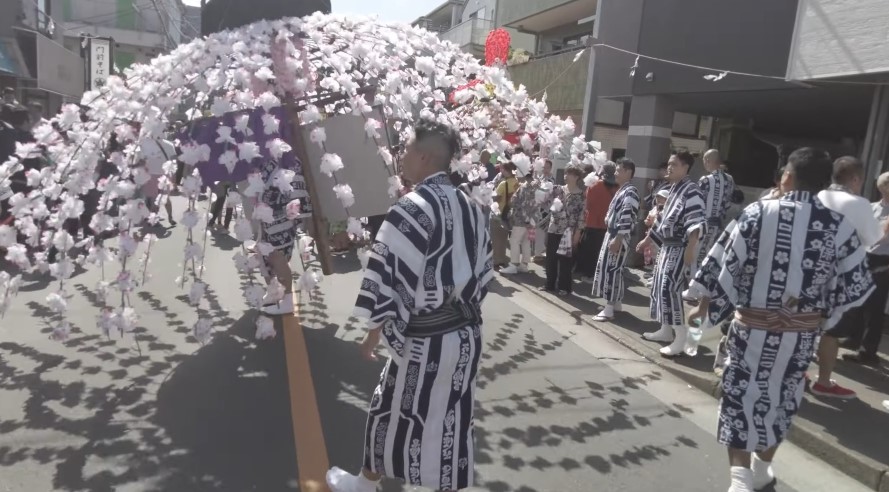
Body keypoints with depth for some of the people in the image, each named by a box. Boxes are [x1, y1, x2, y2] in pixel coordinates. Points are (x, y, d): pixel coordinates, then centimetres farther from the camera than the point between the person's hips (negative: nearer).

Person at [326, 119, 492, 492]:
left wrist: (376, 333, -4)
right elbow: (482, 271, 11)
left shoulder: (411, 210, -18)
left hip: (423, 338, -6)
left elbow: (389, 279, -17)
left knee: (393, 410, 16)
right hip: (466, 333, 6)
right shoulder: (470, 207, 4)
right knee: (453, 416, 17)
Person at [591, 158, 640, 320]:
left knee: (613, 269, -8)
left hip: (619, 236, -10)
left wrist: (618, 239, -25)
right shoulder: (621, 190, 17)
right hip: (611, 234, 10)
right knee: (605, 267, 13)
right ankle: (616, 303, 23)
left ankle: (609, 308, -4)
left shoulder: (631, 191, -15)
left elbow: (627, 217, -23)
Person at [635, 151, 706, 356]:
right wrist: (647, 240, 28)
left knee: (670, 289, -14)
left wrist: (691, 248, -35)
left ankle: (681, 339, -7)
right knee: (659, 287, 14)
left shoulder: (691, 191, -14)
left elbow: (695, 222, -25)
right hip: (667, 246, 10)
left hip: (680, 248, -10)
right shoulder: (673, 189, 16)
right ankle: (666, 331, 25)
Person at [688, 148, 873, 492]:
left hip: (753, 325, -2)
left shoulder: (758, 213, -13)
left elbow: (725, 265, -11)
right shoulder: (839, 226, -7)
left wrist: (704, 307, 1)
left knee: (741, 394, 9)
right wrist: (822, 314, 16)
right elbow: (856, 285, 0)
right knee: (781, 398, 19)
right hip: (801, 333, 3)